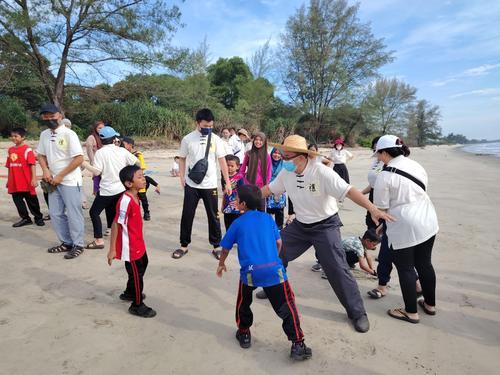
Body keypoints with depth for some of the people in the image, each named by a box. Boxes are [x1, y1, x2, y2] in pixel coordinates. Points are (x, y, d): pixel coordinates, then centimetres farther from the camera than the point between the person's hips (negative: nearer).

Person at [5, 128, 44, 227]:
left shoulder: (27, 149, -9)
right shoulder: (10, 150, 11)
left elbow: (32, 165, -14)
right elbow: (9, 166, 15)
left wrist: (34, 179, -20)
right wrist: (8, 180, 17)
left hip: (26, 182, -6)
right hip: (14, 183, 6)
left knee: (31, 200, 4)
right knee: (17, 200, 9)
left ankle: (38, 218, 19)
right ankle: (25, 218, 21)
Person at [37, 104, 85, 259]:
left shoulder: (69, 134, -12)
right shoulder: (44, 134, 8)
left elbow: (79, 159, -17)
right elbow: (41, 155, 19)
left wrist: (60, 176, -14)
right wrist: (46, 170, -1)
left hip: (70, 181, -7)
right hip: (53, 181, 7)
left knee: (73, 214, -1)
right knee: (55, 214, 12)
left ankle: (78, 245, 12)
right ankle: (66, 243, 26)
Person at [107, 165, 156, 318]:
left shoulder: (135, 197, 2)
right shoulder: (125, 201, -27)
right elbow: (116, 225, -24)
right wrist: (112, 249, -21)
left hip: (138, 243, 10)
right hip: (129, 246, -10)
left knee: (143, 264, 26)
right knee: (136, 273, 4)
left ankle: (129, 293, 47)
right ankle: (137, 305, 24)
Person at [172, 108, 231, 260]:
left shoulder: (216, 139, -3)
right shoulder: (188, 139, -3)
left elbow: (222, 161, -2)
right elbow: (182, 159, 7)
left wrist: (227, 182, -5)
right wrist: (182, 177, -6)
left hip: (210, 185, 0)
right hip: (191, 185, 0)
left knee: (213, 216, 8)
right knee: (187, 215, 8)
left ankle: (216, 246, 22)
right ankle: (184, 245, 24)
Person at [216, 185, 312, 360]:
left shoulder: (238, 223, 8)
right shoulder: (268, 218, 12)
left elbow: (226, 247, 16)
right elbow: (278, 242, 17)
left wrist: (221, 264, 34)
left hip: (250, 272, 0)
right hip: (274, 269, 1)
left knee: (243, 303, 26)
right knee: (287, 307, 9)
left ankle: (244, 334, 37)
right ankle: (297, 344, 7)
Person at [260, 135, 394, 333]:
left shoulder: (321, 172, -27)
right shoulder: (286, 173, -8)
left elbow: (348, 191, -34)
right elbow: (269, 189, 8)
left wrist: (372, 208, -46)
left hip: (325, 226, -6)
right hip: (299, 225, 6)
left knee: (337, 269, -8)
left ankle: (357, 313, 13)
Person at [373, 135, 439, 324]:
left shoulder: (385, 175, -16)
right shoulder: (416, 165, 4)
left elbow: (381, 207, -11)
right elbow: (420, 192, 12)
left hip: (404, 228, -7)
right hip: (428, 223, 7)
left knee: (406, 269, 8)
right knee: (424, 264, 20)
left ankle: (411, 312, 22)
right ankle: (430, 304, 37)